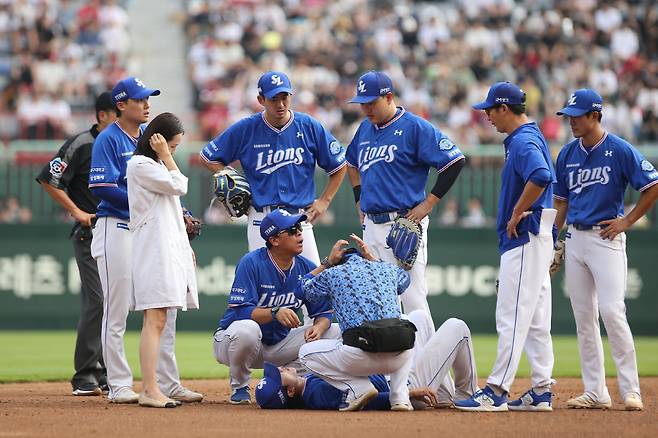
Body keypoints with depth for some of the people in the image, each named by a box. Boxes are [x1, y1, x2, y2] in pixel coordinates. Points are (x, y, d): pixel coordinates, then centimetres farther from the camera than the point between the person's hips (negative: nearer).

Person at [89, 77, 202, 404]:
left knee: (165, 309, 6)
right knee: (116, 312, -3)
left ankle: (167, 383, 13)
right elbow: (101, 188, -17)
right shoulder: (108, 140, -8)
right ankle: (118, 386, 2)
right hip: (117, 229, -7)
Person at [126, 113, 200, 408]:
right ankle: (150, 390, -20)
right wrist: (165, 155, -4)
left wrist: (185, 246, 22)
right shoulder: (140, 164, -7)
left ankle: (151, 389, 4)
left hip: (172, 248, 10)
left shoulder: (157, 164, 23)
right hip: (153, 248, -10)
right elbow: (179, 186, -12)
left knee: (157, 321, 6)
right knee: (155, 319, -15)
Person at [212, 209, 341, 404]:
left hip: (279, 342, 6)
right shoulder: (251, 263, -20)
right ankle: (239, 387, -13)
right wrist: (275, 313, -43)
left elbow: (325, 311, -2)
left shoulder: (307, 269, -3)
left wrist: (318, 328, -25)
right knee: (247, 329, -41)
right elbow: (241, 311, -28)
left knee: (334, 332, -6)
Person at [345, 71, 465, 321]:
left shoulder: (414, 127, -9)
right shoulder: (365, 128, 15)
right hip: (371, 225, 8)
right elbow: (352, 164, 34)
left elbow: (455, 161, -13)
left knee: (413, 299, -10)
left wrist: (429, 204, -13)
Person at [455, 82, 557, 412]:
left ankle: (496, 391, -11)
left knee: (512, 317, -10)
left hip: (524, 238, -11)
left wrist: (517, 215, -23)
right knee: (535, 319, 11)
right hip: (534, 239, 11)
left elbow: (541, 176, -33)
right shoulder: (531, 137, 18)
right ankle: (541, 391, 13)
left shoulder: (523, 141, -15)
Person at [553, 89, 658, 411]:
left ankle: (630, 389, -10)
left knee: (612, 311, -15)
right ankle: (595, 392, 9)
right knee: (583, 318, 5)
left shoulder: (620, 151, -7)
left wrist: (627, 221, -8)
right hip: (575, 240, 6)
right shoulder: (568, 154, 11)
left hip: (606, 238, -6)